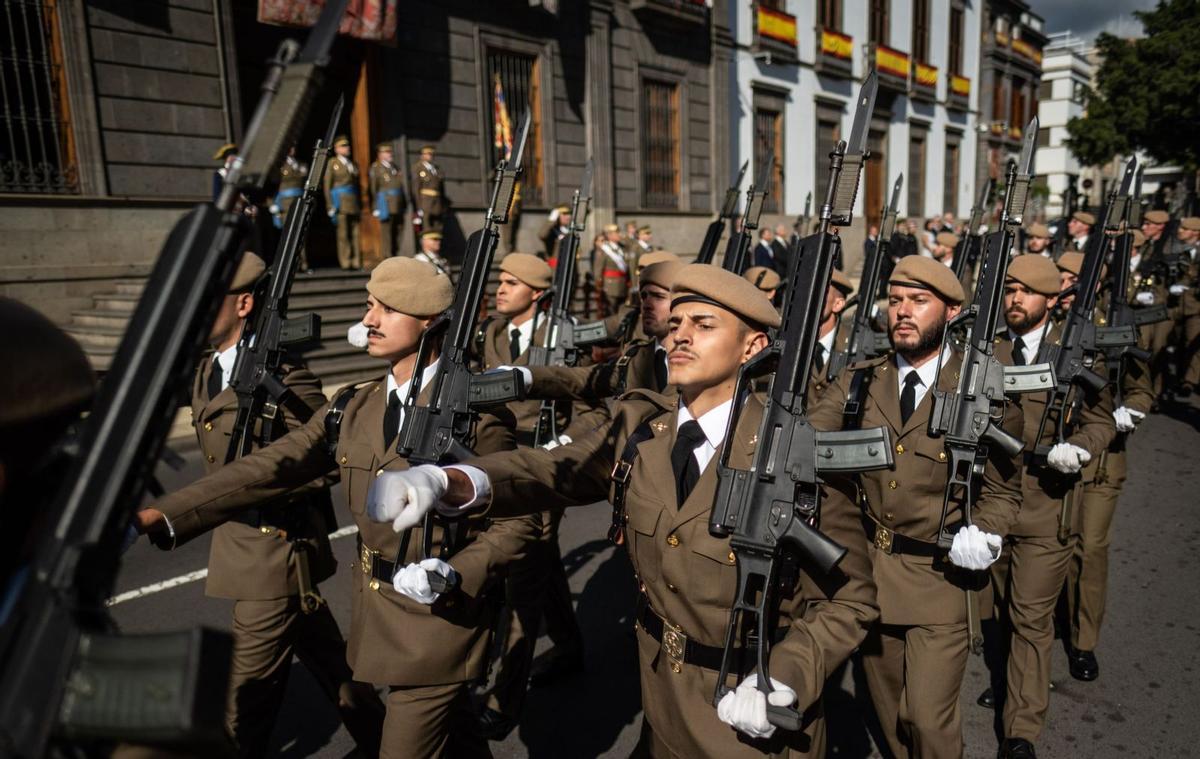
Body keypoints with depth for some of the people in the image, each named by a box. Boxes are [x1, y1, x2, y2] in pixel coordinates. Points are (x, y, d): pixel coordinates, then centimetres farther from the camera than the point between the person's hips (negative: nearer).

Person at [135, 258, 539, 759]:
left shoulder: (473, 414, -15)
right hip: (377, 611, 6)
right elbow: (268, 469, -6)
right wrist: (160, 516, -14)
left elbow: (519, 521, -11)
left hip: (443, 619, -6)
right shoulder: (354, 408, 1)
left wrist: (455, 575, -25)